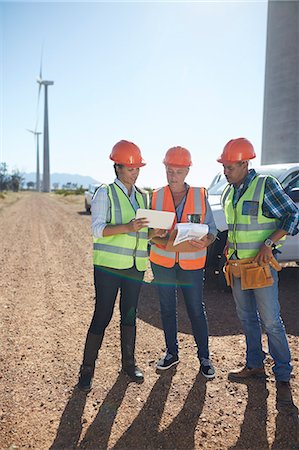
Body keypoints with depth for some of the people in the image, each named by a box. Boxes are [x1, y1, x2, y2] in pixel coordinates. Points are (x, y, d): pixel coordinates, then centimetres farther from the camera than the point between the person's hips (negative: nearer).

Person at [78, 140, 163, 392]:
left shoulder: (143, 197, 15)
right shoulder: (105, 193, -2)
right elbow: (98, 229, -13)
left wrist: (155, 232, -6)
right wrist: (127, 227, -28)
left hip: (136, 266, 5)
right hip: (108, 265, -5)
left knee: (130, 315, 12)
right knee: (102, 316, -2)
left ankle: (129, 363, 27)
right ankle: (87, 369, 11)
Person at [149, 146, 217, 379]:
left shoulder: (200, 195, -1)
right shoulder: (157, 196, 2)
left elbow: (212, 229, 0)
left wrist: (206, 241, -22)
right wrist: (162, 241, -20)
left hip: (191, 262, -2)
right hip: (162, 261, 2)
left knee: (196, 310, 3)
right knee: (167, 309, 12)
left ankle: (204, 357, 21)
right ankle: (172, 353, 30)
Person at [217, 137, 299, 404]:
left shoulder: (265, 185, -10)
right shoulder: (228, 194, 11)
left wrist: (268, 244, -19)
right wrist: (229, 246, 11)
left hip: (261, 265, -7)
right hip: (237, 267, 7)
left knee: (271, 322, -3)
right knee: (247, 319, 15)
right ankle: (255, 365, 29)